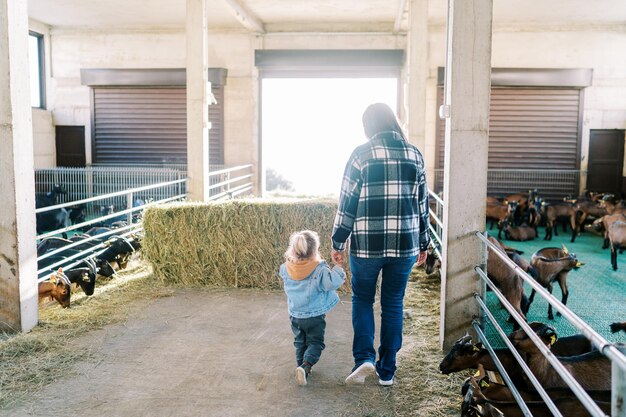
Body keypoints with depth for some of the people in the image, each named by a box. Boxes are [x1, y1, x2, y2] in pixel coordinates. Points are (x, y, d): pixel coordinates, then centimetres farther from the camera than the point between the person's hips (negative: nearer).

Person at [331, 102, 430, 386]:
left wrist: (338, 242, 3)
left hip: (367, 243, -3)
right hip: (405, 243, 3)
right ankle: (386, 371, 21)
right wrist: (423, 244, 17)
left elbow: (347, 202, -6)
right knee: (393, 304, 14)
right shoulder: (414, 154, 5)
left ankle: (364, 357, 3)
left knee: (362, 299, 17)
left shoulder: (361, 154, -6)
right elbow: (422, 203, 9)